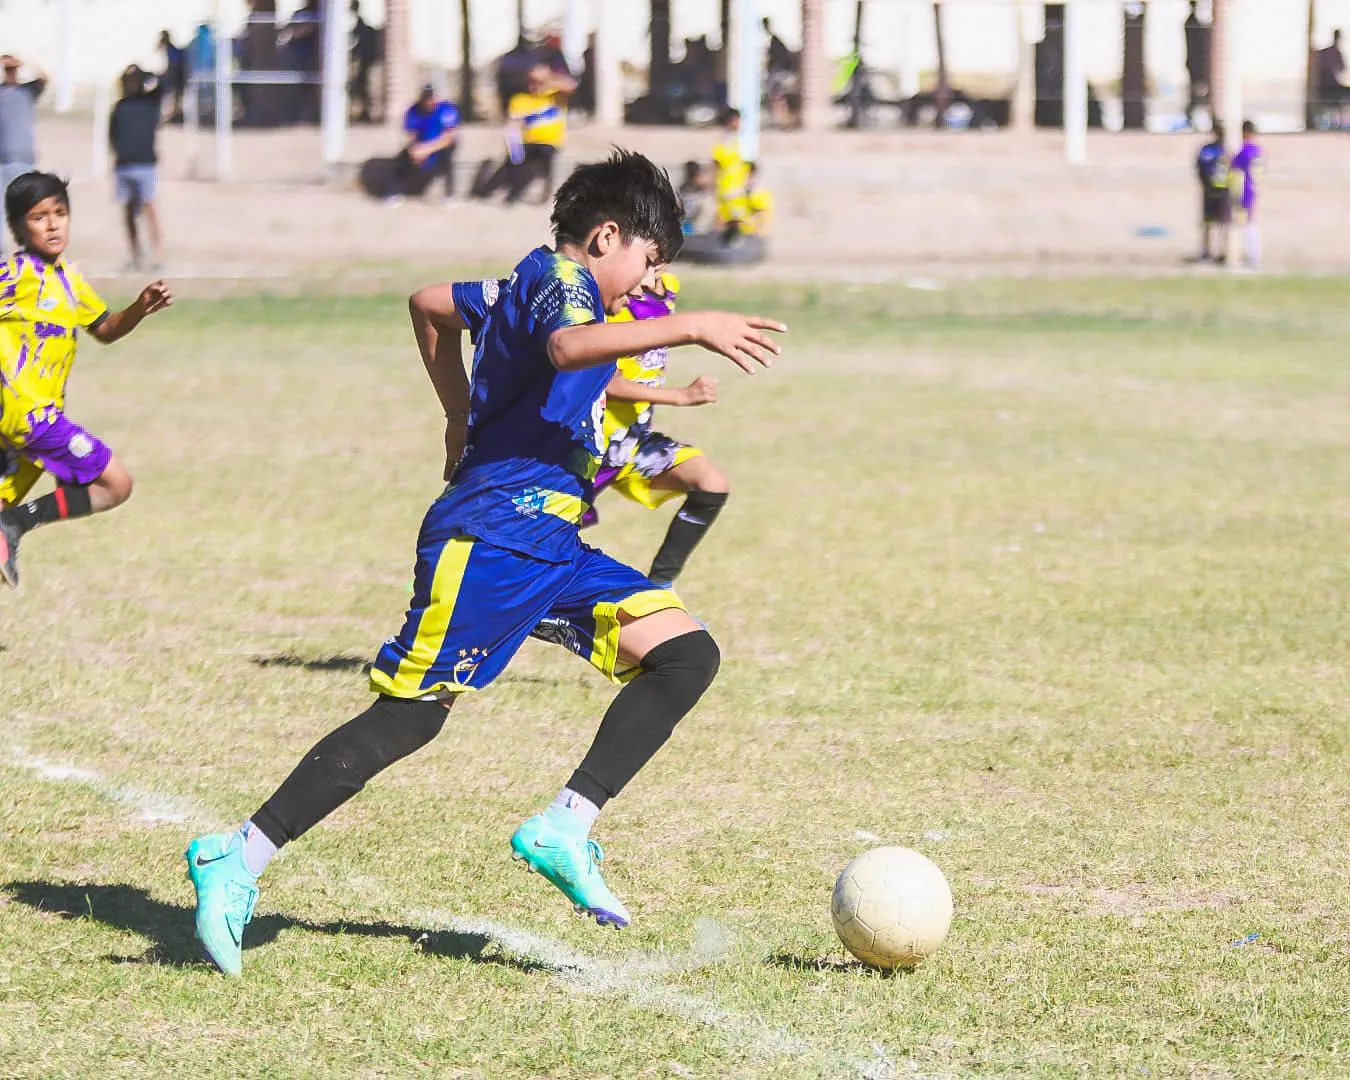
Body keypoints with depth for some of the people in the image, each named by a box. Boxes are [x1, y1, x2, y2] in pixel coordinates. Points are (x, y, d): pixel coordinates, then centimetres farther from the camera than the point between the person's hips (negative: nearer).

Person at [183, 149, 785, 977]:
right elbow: (568, 347, -30)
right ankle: (239, 859, -3)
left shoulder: (531, 285, 22)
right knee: (410, 715, -10)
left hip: (548, 544, 10)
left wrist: (464, 414, 42)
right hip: (488, 536, -10)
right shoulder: (559, 274, -6)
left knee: (688, 653, -4)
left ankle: (566, 828, -14)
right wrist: (690, 328, -34)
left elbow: (430, 302, 39)